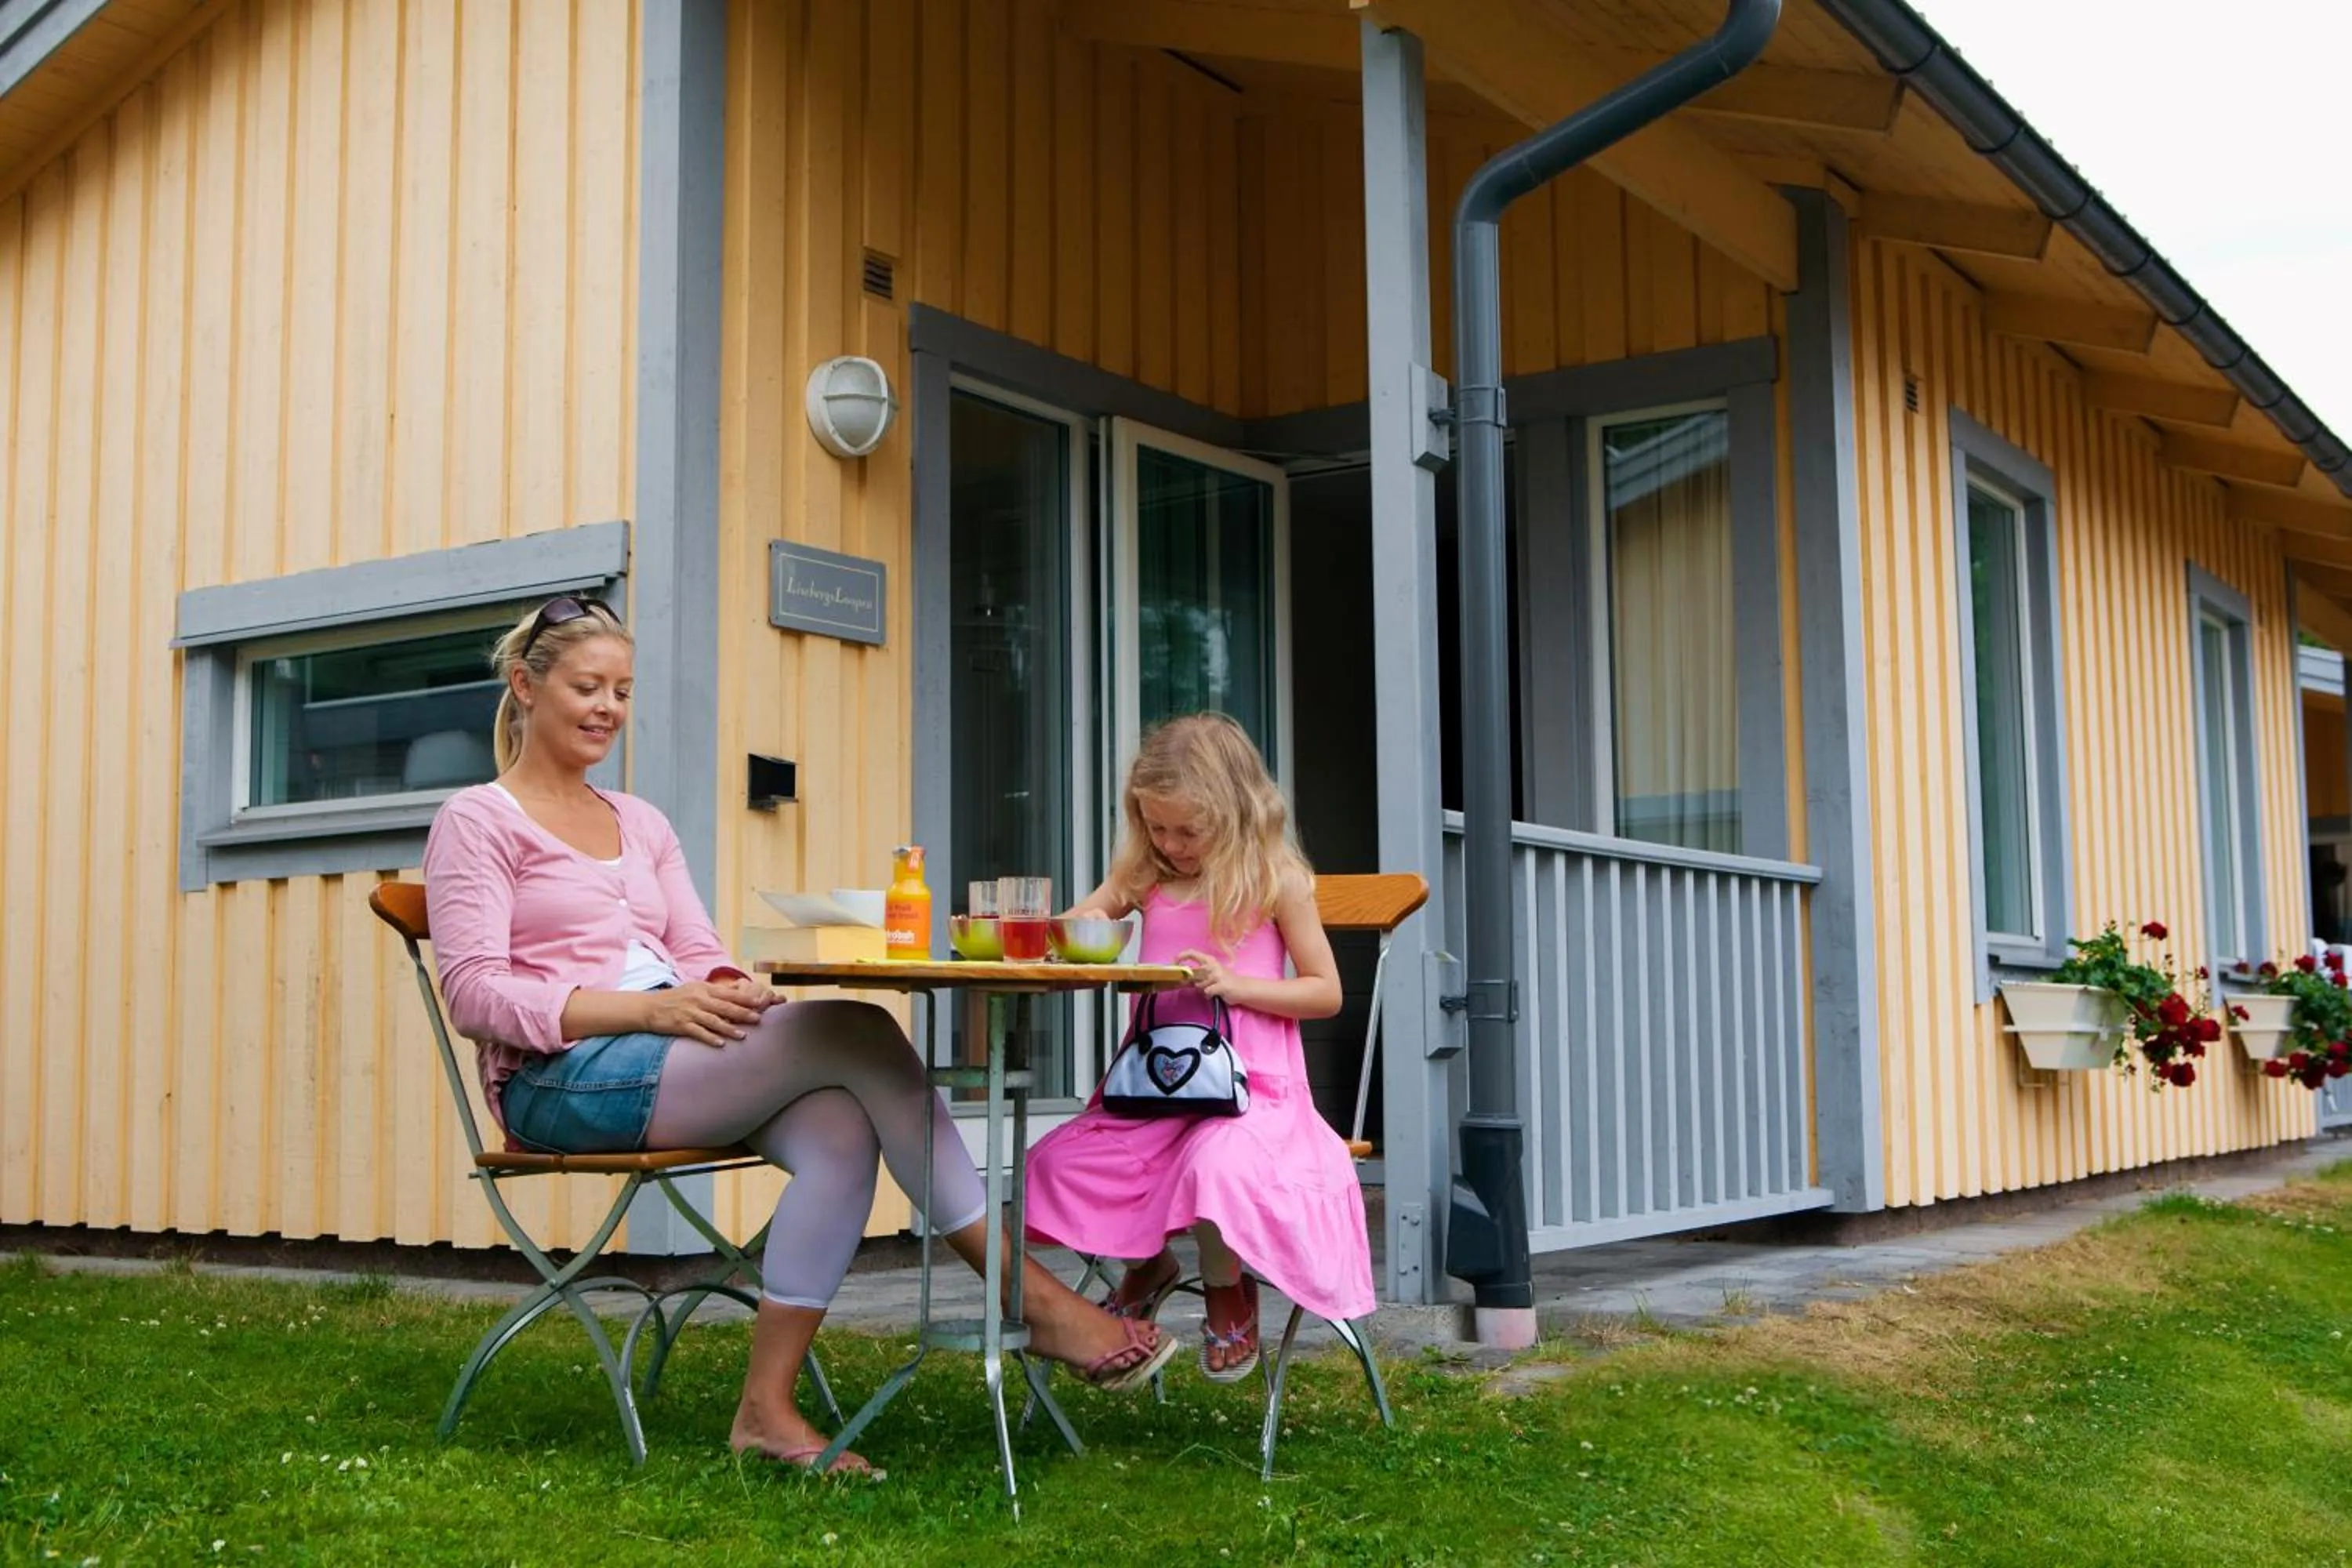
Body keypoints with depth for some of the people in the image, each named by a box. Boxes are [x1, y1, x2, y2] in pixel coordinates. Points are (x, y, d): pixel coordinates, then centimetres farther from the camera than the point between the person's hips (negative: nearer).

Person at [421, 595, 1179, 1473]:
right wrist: (647, 1009, -21)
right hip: (558, 1082, -6)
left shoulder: (641, 824, 24)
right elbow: (476, 995, -9)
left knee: (840, 1129, -28)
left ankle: (768, 1409, -26)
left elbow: (698, 954, 16)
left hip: (664, 1062, 6)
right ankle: (1035, 1300, -19)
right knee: (857, 1032, -24)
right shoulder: (477, 821, 4)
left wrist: (729, 990, -10)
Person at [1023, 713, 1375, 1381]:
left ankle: (1228, 1291, 0)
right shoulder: (1143, 875, 11)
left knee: (1217, 1167, -36)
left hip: (1248, 1083, -5)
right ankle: (1148, 1262, 15)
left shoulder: (1274, 880, -1)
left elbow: (1325, 992, 0)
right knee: (1058, 1163, -15)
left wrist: (1233, 983, -15)